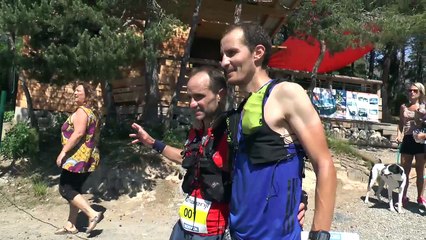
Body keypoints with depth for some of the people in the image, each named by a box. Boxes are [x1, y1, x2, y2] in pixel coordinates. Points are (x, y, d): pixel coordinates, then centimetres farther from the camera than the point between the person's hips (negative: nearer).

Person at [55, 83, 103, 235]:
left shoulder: (81, 111, -12)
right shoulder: (92, 112, 17)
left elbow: (78, 133, -24)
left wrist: (63, 151, -22)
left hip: (77, 157, -10)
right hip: (88, 157, 10)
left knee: (66, 189, -6)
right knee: (74, 189, 13)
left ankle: (93, 214, -12)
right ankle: (71, 225, 17)